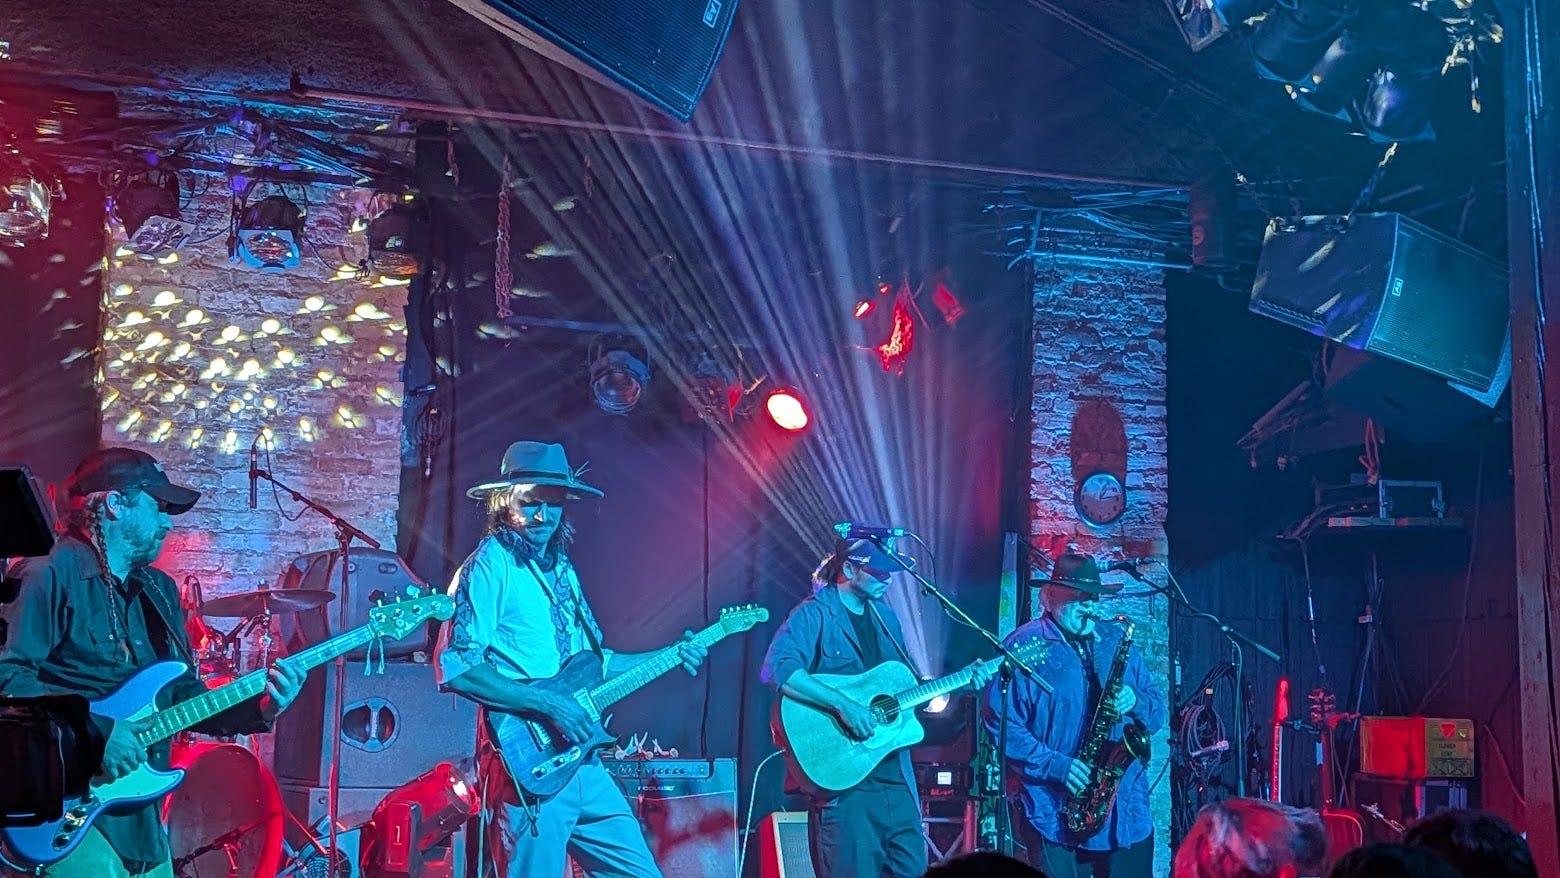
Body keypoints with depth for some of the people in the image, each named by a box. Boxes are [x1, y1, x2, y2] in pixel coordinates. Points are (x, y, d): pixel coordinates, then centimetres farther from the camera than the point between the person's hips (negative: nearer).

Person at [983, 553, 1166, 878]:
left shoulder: (1116, 641, 15)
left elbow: (1158, 708, 14)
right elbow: (999, 721, -11)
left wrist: (1136, 702, -9)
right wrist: (1055, 765, -19)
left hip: (1127, 812, 5)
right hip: (1054, 814, -5)